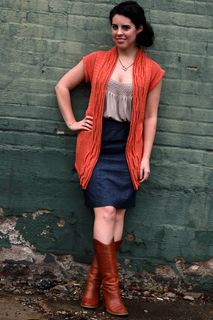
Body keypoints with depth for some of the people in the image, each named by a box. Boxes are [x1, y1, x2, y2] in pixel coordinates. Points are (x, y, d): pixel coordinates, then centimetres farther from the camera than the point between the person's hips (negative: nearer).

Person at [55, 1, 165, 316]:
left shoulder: (152, 71, 1)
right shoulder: (96, 60, 2)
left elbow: (150, 117, 4)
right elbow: (62, 86, 12)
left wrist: (145, 158, 0)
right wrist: (72, 122, 4)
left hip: (127, 152, 2)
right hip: (98, 148, -1)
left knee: (118, 215, 3)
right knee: (105, 212, -10)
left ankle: (94, 278, 16)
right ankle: (110, 287, -2)